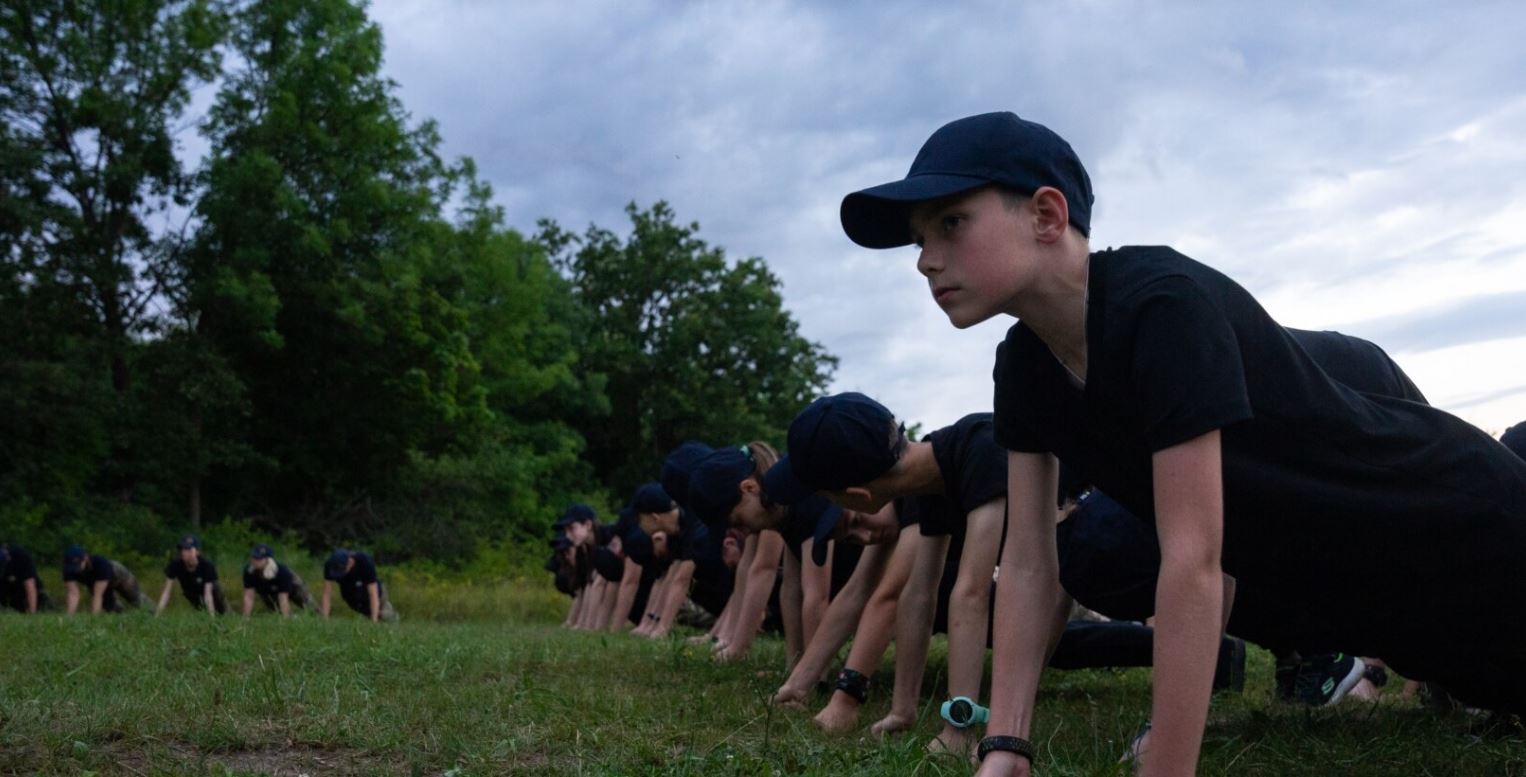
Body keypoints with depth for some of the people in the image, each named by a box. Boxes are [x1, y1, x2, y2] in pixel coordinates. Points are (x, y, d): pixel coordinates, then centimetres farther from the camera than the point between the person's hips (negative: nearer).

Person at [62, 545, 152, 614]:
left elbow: (97, 595, -49)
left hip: (117, 577, -3)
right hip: (94, 583, 3)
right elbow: (72, 594, -41)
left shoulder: (100, 564, -48)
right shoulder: (69, 570, -37)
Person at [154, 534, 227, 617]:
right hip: (190, 591, 1)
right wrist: (157, 614, -43)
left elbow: (208, 594, -42)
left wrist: (212, 616, -50)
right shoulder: (175, 565, -35)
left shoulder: (207, 565, -39)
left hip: (207, 586, -1)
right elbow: (167, 591, -34)